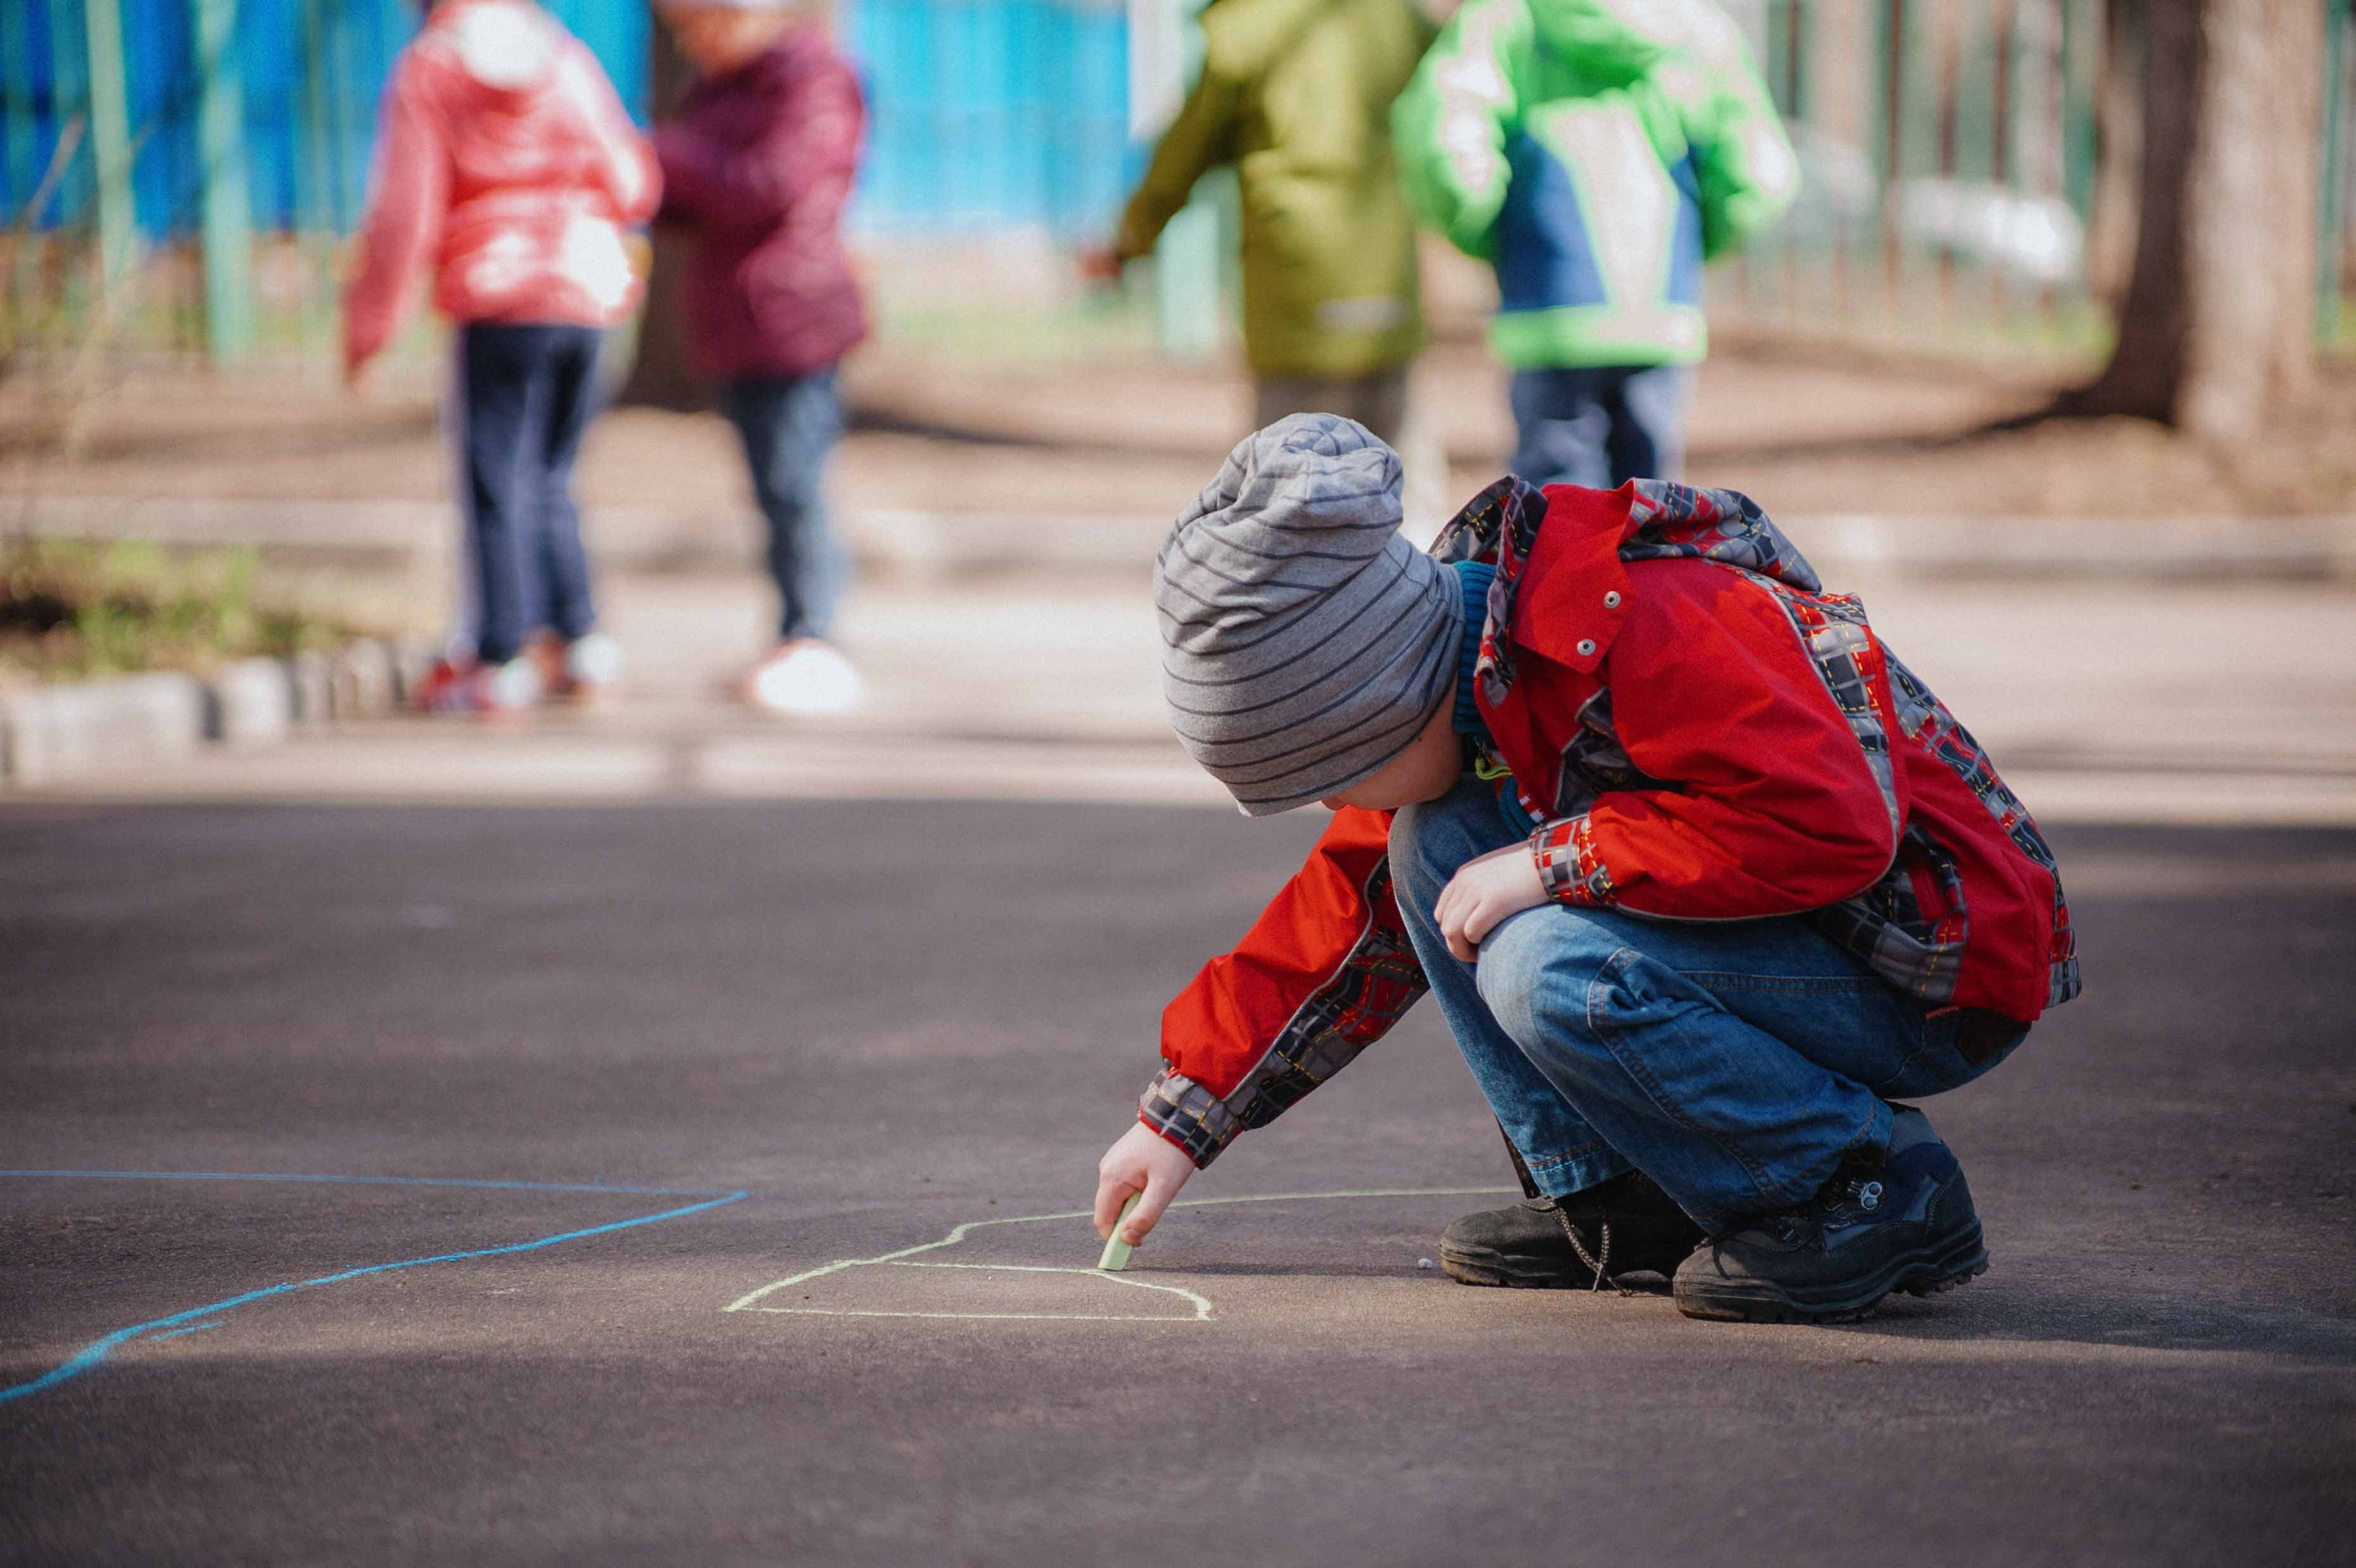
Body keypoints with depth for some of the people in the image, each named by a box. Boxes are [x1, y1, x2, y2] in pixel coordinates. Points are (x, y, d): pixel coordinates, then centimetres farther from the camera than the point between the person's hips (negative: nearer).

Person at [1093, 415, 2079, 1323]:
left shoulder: (1638, 626, -27)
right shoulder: (1460, 666, 3)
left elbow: (1831, 821, -34)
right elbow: (1351, 912, 14)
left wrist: (1551, 860, -27)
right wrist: (1185, 1115, 13)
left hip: (1938, 976, -9)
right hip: (1788, 934, 9)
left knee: (1551, 971, -29)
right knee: (1434, 847, -1)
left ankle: (1881, 1188, -12)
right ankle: (1616, 1201, 3)